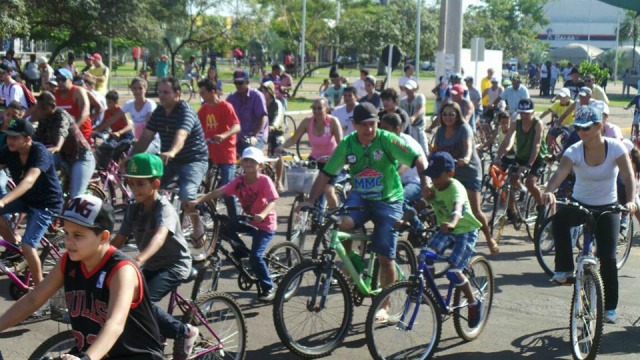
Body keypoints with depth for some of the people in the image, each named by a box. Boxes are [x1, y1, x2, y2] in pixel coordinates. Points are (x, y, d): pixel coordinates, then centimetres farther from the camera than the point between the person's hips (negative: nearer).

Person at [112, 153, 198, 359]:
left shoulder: (164, 208, -21)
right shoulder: (133, 209, 1)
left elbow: (159, 236, -40)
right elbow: (119, 240, 1)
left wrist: (139, 259, -58)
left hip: (174, 265, -7)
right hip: (151, 266, 8)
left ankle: (185, 332, -7)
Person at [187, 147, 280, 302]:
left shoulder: (264, 180, -18)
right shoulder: (239, 181, -6)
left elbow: (272, 202, -28)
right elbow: (218, 192, -16)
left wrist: (262, 215, -48)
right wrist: (197, 201, -28)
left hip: (265, 224, -6)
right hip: (248, 221, 6)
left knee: (255, 256, -19)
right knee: (225, 228, -16)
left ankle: (268, 288, 1)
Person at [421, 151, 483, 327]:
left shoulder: (456, 188, -25)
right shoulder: (435, 187, -2)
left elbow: (458, 207, -44)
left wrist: (452, 223, -65)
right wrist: (426, 195, -29)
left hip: (465, 231, -7)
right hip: (445, 230, 7)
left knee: (453, 271, -17)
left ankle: (474, 303, 5)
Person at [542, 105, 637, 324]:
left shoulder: (615, 148, -16)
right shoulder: (574, 151, -15)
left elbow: (628, 177, -25)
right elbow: (560, 173, -31)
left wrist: (631, 201, -44)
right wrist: (549, 191, -52)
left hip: (607, 208, -1)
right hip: (580, 204, 1)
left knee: (608, 258, -6)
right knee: (560, 218, -33)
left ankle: (610, 307, 11)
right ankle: (564, 269, -20)